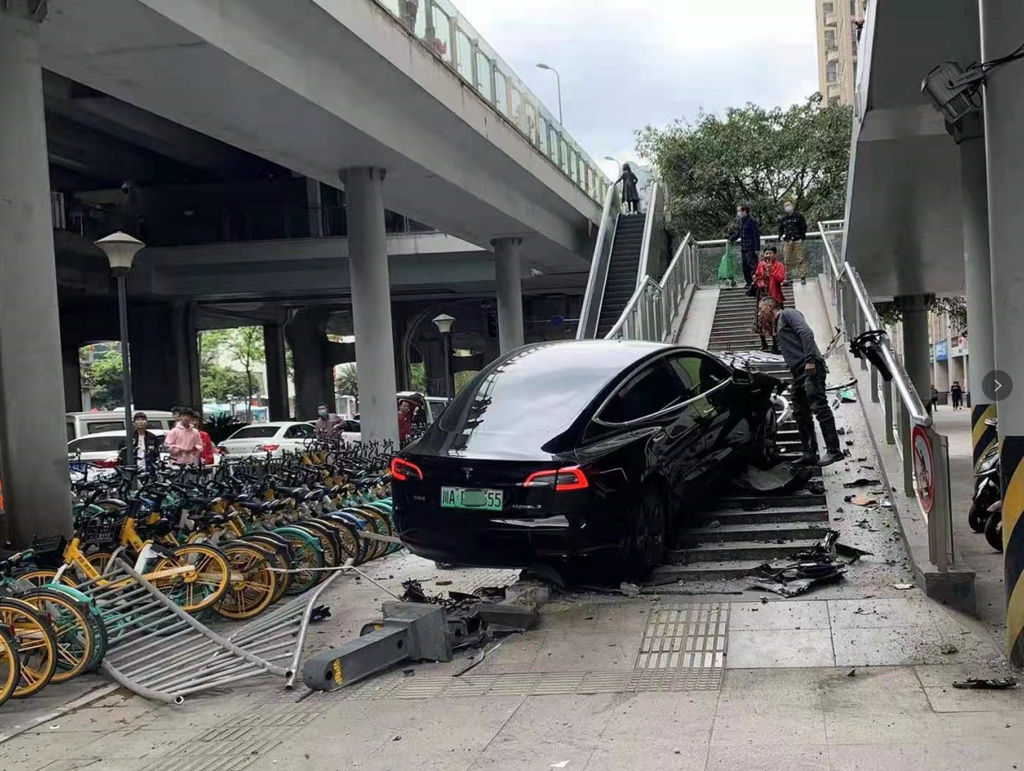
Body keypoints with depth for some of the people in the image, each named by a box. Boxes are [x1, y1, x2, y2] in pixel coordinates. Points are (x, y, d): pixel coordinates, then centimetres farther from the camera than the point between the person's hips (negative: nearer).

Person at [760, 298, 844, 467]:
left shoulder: (788, 314, 3)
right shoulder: (777, 325, 29)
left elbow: (806, 333, -14)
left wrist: (809, 360, -21)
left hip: (811, 368, -10)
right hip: (799, 372, 10)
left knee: (819, 408, -16)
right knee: (800, 414, 9)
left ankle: (834, 450, -19)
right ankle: (810, 454, 12)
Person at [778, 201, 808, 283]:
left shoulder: (799, 216, 2)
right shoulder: (784, 219, 15)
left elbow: (804, 227, 0)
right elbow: (781, 229, 23)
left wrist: (801, 237, -9)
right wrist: (780, 237, 5)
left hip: (798, 241, -4)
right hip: (787, 242, 4)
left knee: (801, 259, -7)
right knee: (787, 261, 3)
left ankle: (803, 277, -6)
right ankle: (788, 277, 9)